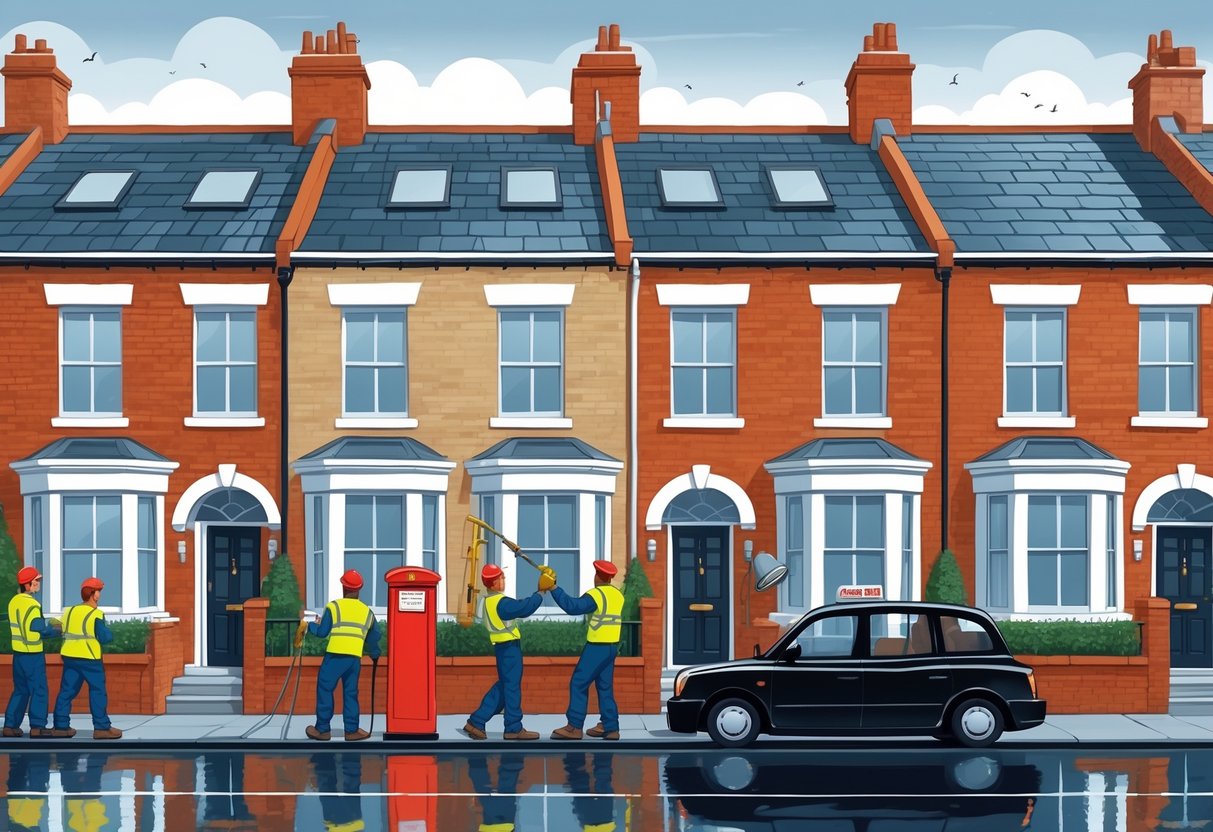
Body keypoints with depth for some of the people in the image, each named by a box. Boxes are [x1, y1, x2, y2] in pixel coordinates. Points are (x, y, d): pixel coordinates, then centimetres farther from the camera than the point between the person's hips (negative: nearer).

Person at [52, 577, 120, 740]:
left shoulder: (69, 611, 7)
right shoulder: (96, 615, -12)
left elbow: (64, 633, 12)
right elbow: (104, 637, -14)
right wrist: (109, 633, 6)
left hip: (69, 656, 6)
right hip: (90, 659, -6)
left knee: (67, 690, 11)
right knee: (98, 692, 2)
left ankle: (61, 726, 11)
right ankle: (102, 728, 3)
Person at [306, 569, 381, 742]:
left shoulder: (334, 606, 1)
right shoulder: (367, 611, 14)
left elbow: (322, 632, 1)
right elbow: (374, 637, 20)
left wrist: (312, 625, 23)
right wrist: (375, 654, 38)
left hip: (334, 656, -3)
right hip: (355, 658, 4)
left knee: (325, 690, 6)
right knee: (350, 693, 12)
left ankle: (322, 729, 8)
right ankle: (352, 730, 11)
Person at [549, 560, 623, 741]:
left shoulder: (596, 595, -15)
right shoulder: (618, 595, 9)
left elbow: (572, 606, -23)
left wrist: (554, 588, -21)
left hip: (597, 647, -8)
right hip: (612, 646, 8)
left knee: (578, 684, -4)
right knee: (605, 687, 12)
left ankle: (574, 726, -7)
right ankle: (610, 726, 10)